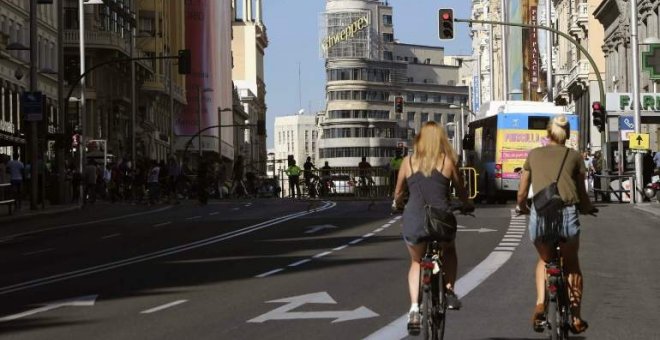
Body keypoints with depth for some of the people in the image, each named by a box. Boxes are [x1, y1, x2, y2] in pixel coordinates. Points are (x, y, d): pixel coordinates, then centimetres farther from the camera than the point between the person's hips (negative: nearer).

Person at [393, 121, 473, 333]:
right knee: (449, 252, 32)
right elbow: (461, 190, 17)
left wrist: (398, 205, 41)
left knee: (416, 262, 24)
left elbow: (398, 193, 18)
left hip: (413, 223, 1)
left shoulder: (408, 161, 8)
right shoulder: (447, 161, 5)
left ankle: (414, 309, 7)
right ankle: (449, 291, 16)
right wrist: (467, 206, 38)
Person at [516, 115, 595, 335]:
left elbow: (522, 194, 18)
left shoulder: (534, 155, 16)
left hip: (539, 214, 1)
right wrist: (587, 208, 36)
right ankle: (576, 319, 21)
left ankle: (540, 304, 2)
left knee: (545, 260, 25)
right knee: (571, 265, 21)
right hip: (567, 213, -1)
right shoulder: (574, 156, 13)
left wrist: (521, 208, 38)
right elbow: (582, 194, 15)